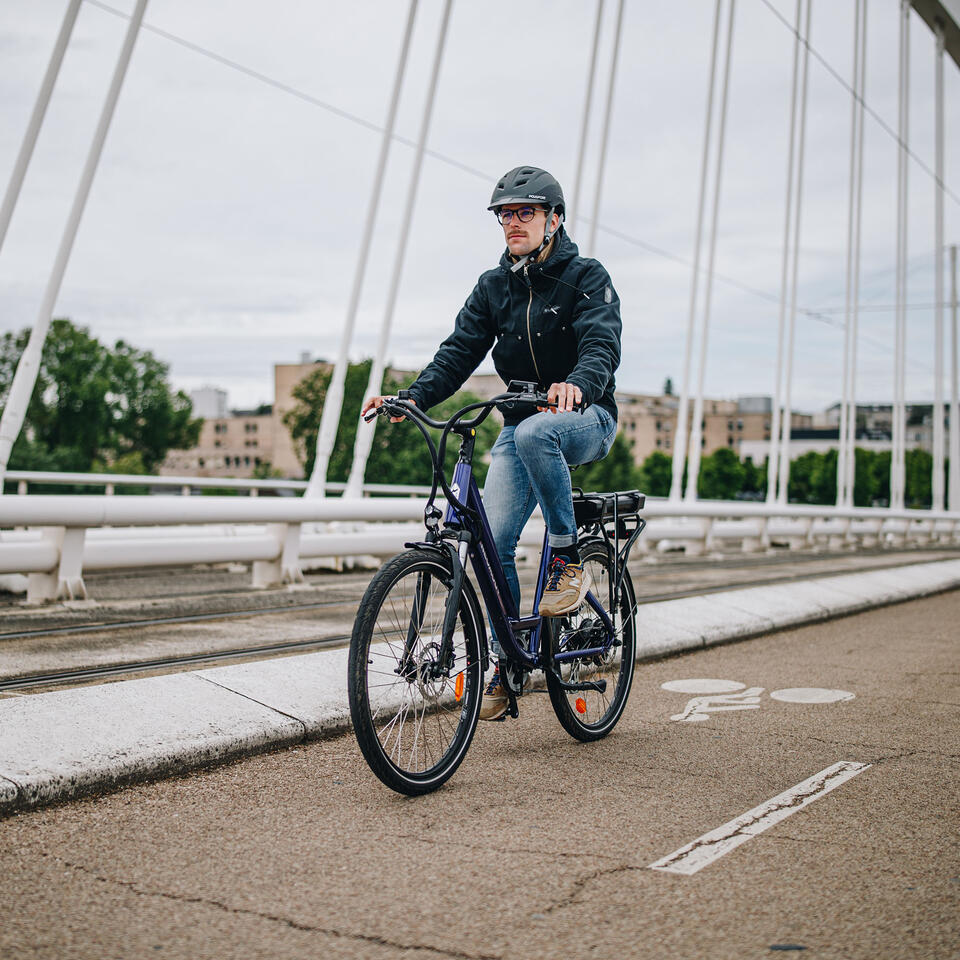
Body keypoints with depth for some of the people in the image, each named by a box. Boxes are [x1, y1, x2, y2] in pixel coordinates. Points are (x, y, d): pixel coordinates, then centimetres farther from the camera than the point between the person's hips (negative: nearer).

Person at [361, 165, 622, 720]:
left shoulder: (587, 277, -6)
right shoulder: (494, 287, 8)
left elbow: (603, 344, -23)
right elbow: (460, 351, 0)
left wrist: (578, 385, -46)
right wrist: (413, 398, -18)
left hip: (587, 417, -4)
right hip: (521, 426, 4)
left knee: (533, 432, -39)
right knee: (493, 540, -11)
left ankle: (570, 561, -23)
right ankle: (507, 662, 4)